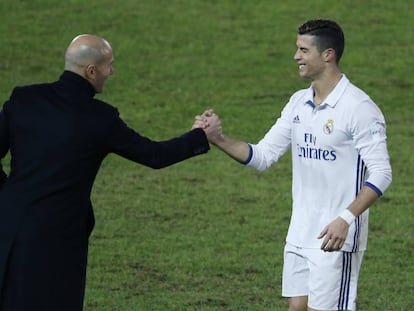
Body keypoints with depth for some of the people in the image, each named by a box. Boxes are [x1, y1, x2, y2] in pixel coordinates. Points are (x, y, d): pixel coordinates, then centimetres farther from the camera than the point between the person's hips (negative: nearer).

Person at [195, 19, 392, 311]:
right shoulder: (299, 103, 10)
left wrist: (346, 219, -26)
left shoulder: (359, 108, -14)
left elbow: (381, 173, -17)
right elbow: (263, 155, 11)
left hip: (335, 237, -7)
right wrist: (218, 138, -4)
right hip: (299, 236, 7)